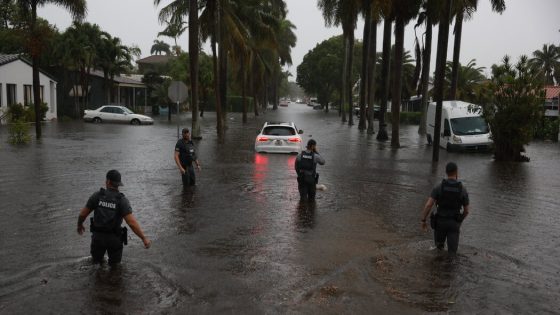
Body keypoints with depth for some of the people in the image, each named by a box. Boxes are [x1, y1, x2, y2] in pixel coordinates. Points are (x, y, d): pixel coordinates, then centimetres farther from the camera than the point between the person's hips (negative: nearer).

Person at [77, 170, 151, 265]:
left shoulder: (97, 195, -11)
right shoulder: (122, 200, -19)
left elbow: (83, 214, -2)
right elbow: (132, 223, -26)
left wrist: (80, 225, 20)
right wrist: (144, 238, -18)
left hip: (98, 236, 2)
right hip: (114, 238, -2)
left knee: (96, 260, 29)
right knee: (115, 263, 22)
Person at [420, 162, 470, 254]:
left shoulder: (439, 186, -10)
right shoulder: (463, 189, -7)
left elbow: (428, 205, -16)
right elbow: (466, 211, 1)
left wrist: (423, 221, -4)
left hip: (440, 222, 0)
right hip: (453, 224, 0)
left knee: (439, 243, 27)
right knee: (452, 251, 7)